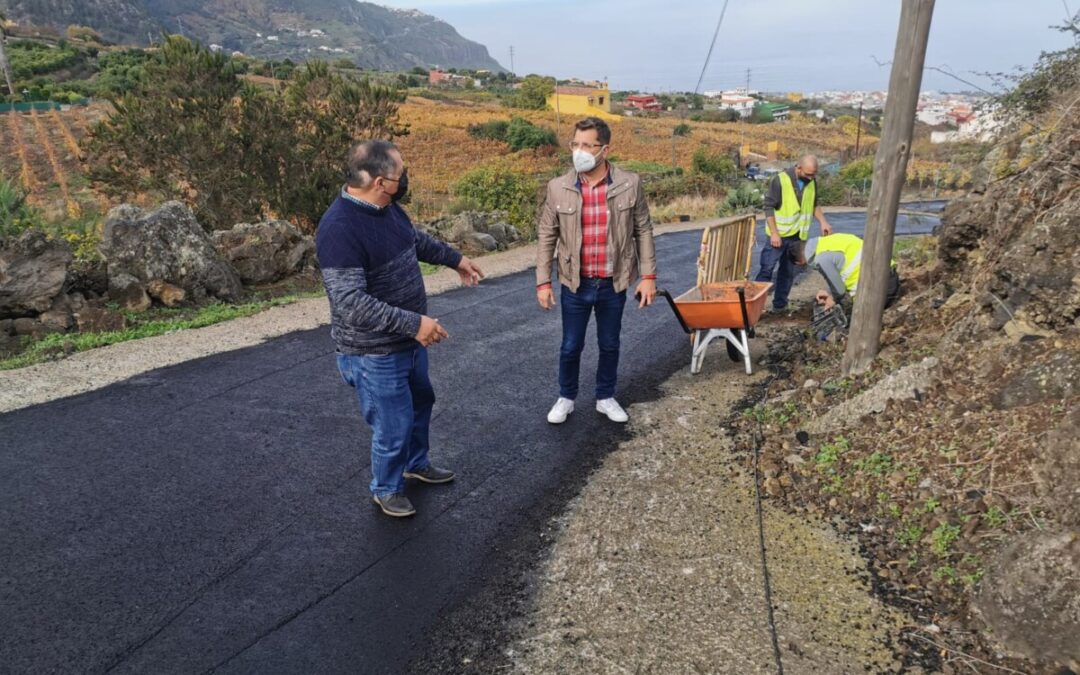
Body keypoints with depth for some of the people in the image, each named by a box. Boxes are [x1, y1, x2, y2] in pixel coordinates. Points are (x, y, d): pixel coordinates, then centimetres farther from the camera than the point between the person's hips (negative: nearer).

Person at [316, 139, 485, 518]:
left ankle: (416, 464, 51)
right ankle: (386, 489, 34)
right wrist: (414, 323, -35)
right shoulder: (339, 229, -30)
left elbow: (416, 240, 20)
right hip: (374, 354, -9)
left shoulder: (387, 207, -2)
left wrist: (455, 259, 29)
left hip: (408, 340, 9)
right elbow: (351, 303, -34)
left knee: (421, 403, 27)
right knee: (394, 427, 5)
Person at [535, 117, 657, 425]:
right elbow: (547, 236, -1)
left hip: (614, 284, 0)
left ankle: (606, 398, 36)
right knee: (571, 346, 12)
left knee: (609, 345, 16)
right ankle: (566, 397, 34)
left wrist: (648, 275, -4)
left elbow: (643, 231, 0)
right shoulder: (558, 188, -7)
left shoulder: (630, 184, -8)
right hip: (575, 284, 0)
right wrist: (543, 282, -3)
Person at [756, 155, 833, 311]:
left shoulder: (812, 182, 2)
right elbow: (769, 207, -14)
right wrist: (774, 233, -17)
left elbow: (814, 204, 16)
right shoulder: (780, 180, -16)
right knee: (767, 269, -4)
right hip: (779, 235, -5)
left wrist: (823, 221, 0)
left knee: (789, 272, 10)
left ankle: (780, 304, 19)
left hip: (798, 236, 5)